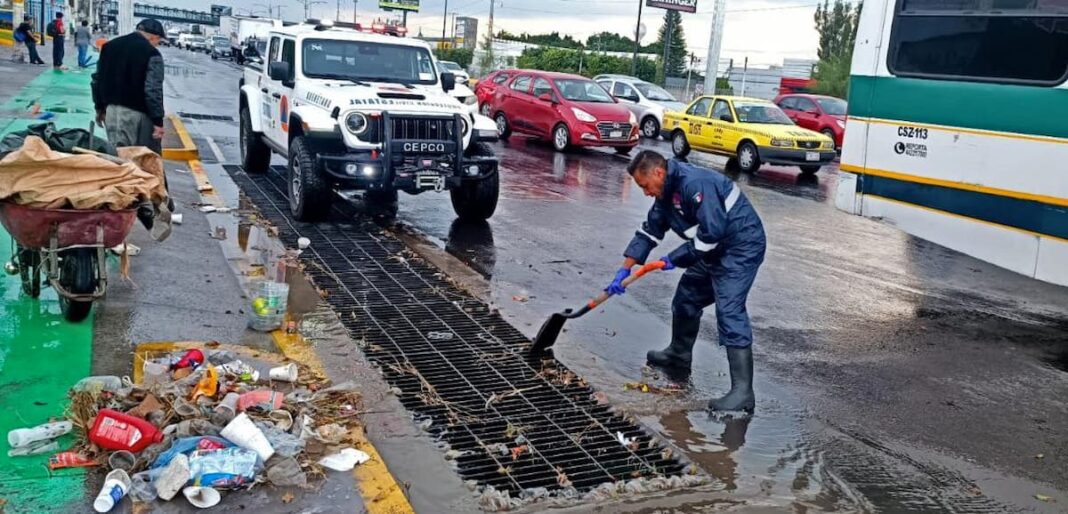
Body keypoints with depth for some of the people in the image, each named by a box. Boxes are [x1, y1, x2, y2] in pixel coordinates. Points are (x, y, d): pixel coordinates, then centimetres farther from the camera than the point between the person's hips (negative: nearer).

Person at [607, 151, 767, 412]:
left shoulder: (694, 183, -26)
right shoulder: (667, 191, 7)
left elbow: (712, 232, -29)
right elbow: (650, 230, 13)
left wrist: (674, 259, -18)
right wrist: (625, 269, 7)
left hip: (741, 247, -10)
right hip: (715, 250, 10)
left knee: (729, 311, -18)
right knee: (686, 298, 19)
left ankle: (742, 392, -19)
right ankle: (679, 355, 40)